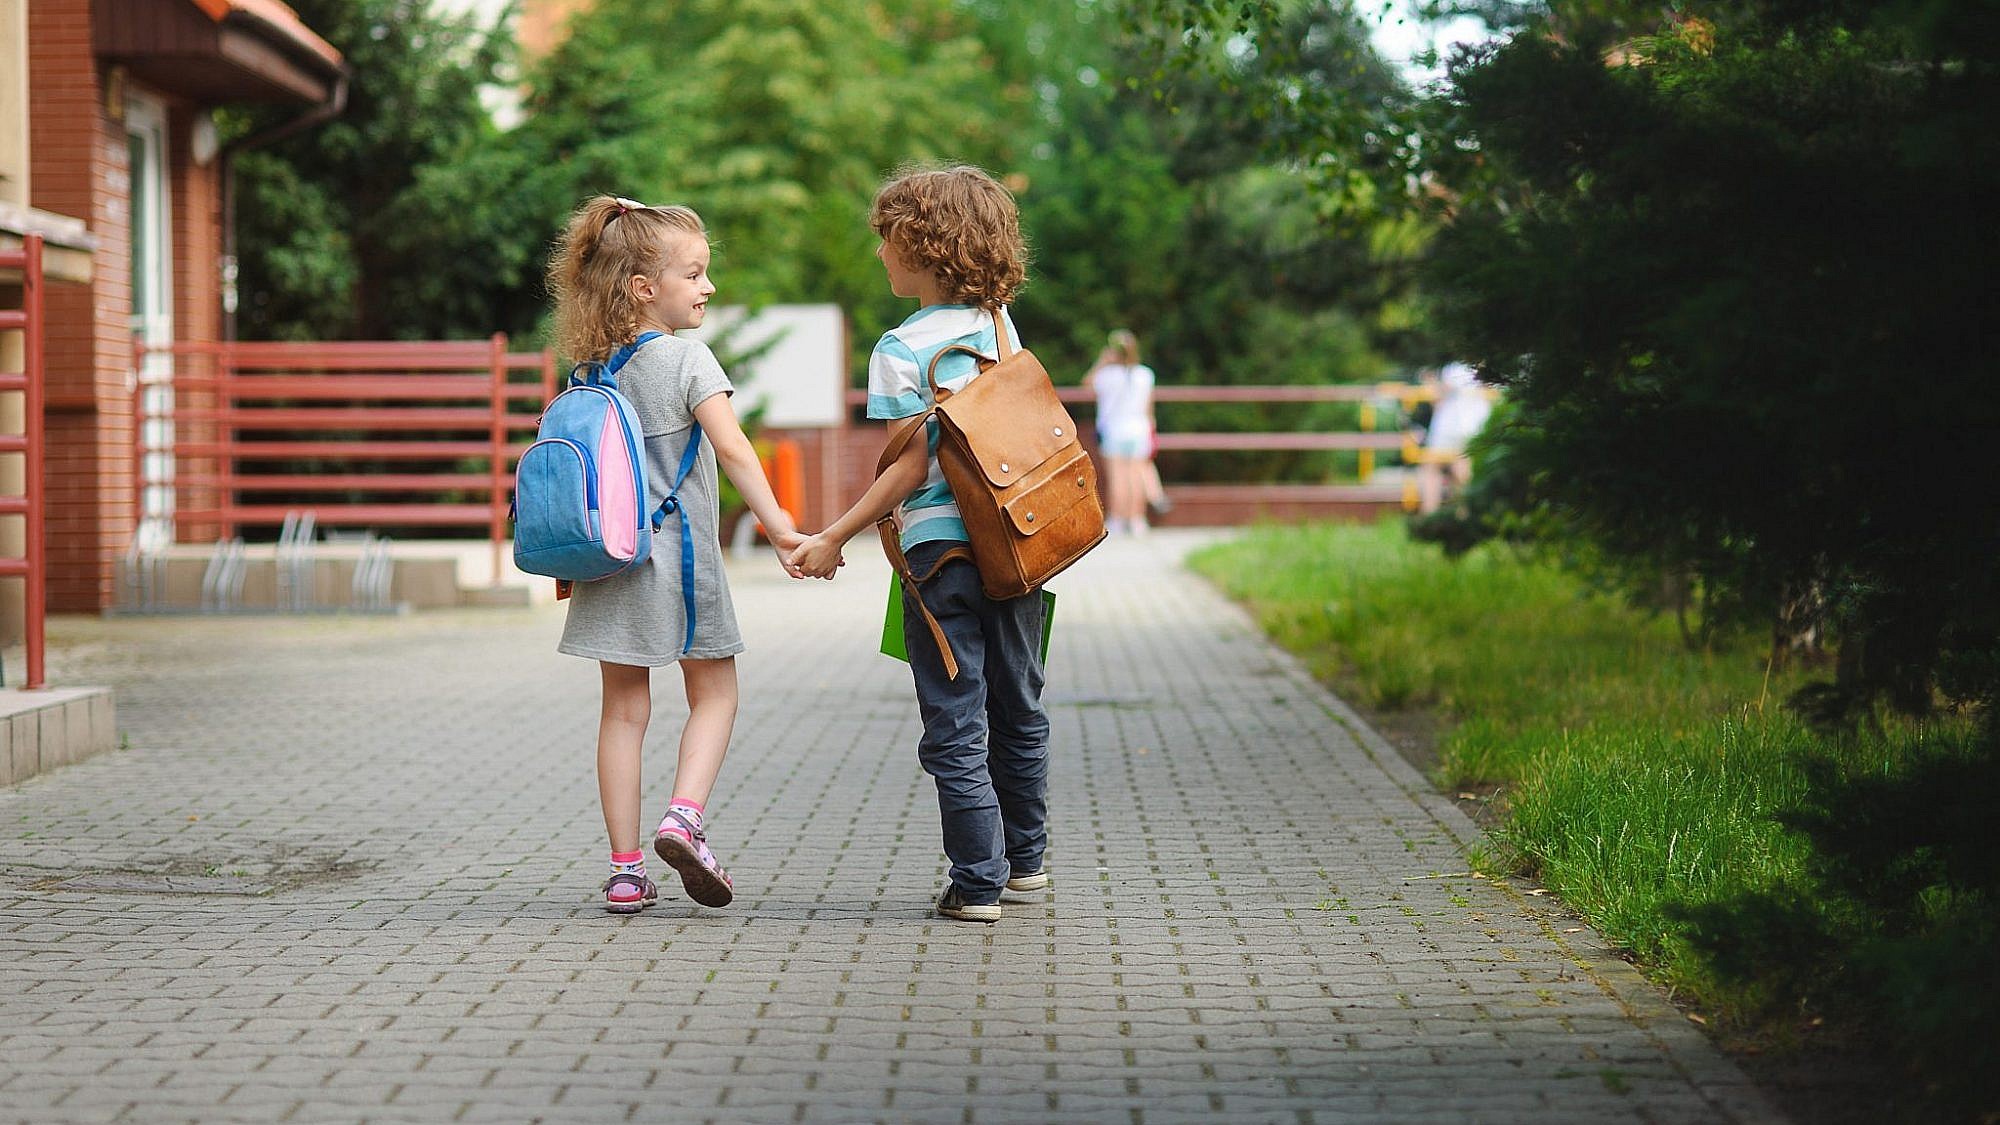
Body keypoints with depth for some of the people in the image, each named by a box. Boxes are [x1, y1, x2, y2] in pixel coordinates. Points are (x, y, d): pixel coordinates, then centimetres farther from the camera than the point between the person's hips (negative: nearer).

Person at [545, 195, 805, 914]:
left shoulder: (593, 369, 7)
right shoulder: (686, 358, -10)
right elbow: (732, 449, -18)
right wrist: (778, 525, -19)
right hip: (679, 556, -5)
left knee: (624, 709, 7)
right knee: (714, 694, 10)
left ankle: (625, 868, 6)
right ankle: (685, 816, -12)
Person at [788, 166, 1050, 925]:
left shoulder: (901, 350, -12)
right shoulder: (1002, 328, 7)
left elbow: (910, 467, -14)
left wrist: (833, 539, -9)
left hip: (942, 552, -6)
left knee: (955, 729, -1)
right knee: (1017, 711, 18)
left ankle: (977, 883, 0)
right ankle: (1025, 857, 29)